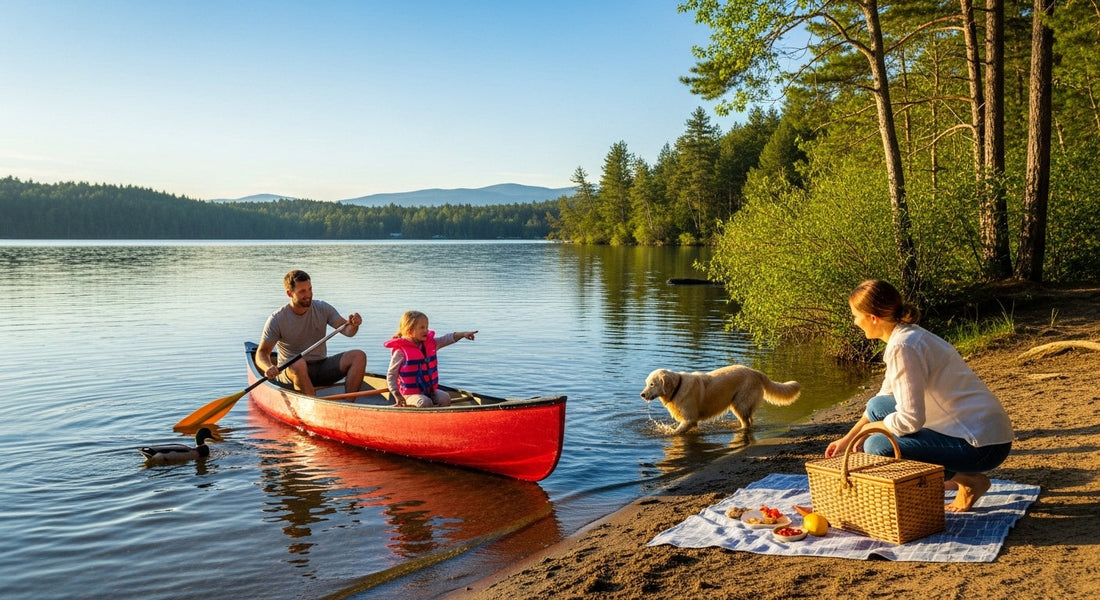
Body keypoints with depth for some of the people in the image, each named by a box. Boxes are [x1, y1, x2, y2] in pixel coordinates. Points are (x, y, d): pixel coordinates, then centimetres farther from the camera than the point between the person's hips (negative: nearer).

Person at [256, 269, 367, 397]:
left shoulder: (322, 308, 2)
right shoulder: (277, 320, -8)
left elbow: (347, 331, -4)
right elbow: (262, 353, -7)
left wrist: (353, 325, -29)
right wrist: (269, 368, -31)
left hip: (321, 369, 4)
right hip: (292, 371, -4)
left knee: (359, 356, -18)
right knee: (298, 364, -40)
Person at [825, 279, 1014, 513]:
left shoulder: (903, 346, -20)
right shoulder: (908, 335, 10)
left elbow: (910, 419, -22)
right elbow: (885, 397, 23)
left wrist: (871, 427, -3)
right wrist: (847, 439, 24)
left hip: (982, 445, -10)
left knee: (877, 445, -16)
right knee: (877, 407, 10)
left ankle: (967, 480, -2)